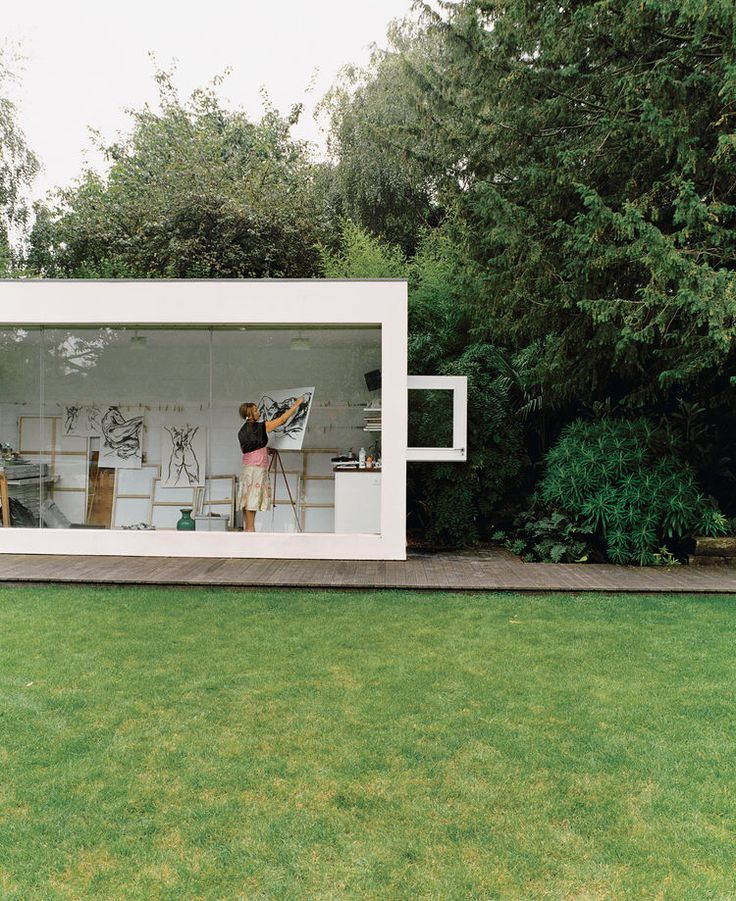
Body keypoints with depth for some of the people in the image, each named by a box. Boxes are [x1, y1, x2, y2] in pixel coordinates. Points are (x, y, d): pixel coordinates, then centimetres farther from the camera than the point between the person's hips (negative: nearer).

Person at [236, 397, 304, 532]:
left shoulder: (242, 430, 11)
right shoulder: (261, 427, -8)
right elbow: (282, 419, -2)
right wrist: (296, 404, 8)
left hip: (247, 467, 7)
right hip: (257, 468, -7)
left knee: (247, 501, 7)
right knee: (252, 501, -6)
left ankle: (247, 528, 10)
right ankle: (250, 529, -5)